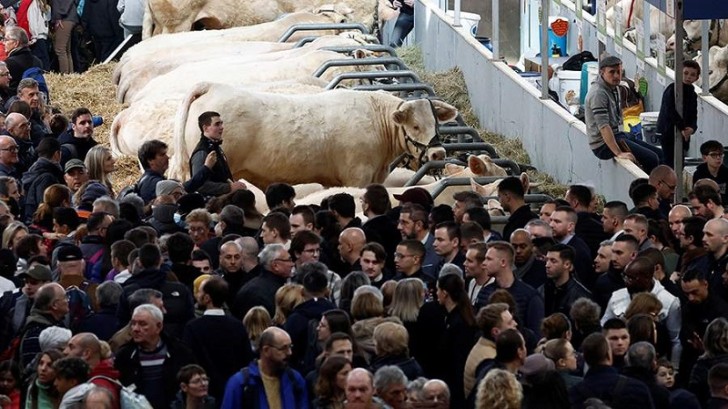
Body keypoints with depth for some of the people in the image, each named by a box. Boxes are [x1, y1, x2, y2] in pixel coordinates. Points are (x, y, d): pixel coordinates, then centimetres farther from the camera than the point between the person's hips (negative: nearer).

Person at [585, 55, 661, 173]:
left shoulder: (613, 89, 12)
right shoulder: (598, 93, -20)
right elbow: (603, 127, -28)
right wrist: (618, 153, -32)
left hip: (618, 136, 10)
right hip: (604, 145, -10)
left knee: (659, 155, 7)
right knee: (651, 159, -19)